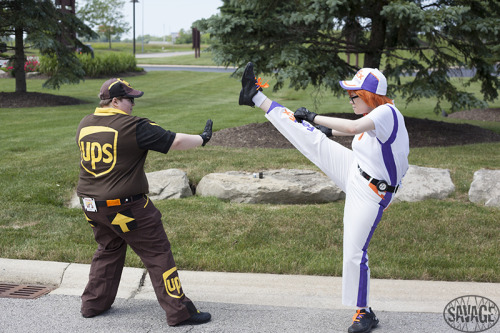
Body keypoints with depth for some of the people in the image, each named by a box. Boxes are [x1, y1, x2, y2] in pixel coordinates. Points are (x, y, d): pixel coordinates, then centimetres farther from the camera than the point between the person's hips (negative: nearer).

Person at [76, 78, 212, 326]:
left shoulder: (85, 124, 5)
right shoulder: (133, 127, -16)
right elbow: (175, 142, -12)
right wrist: (202, 139, 3)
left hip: (92, 204, 7)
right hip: (125, 207, -7)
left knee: (108, 250, 26)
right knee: (158, 254, 1)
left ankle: (93, 304, 31)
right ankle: (179, 312, 4)